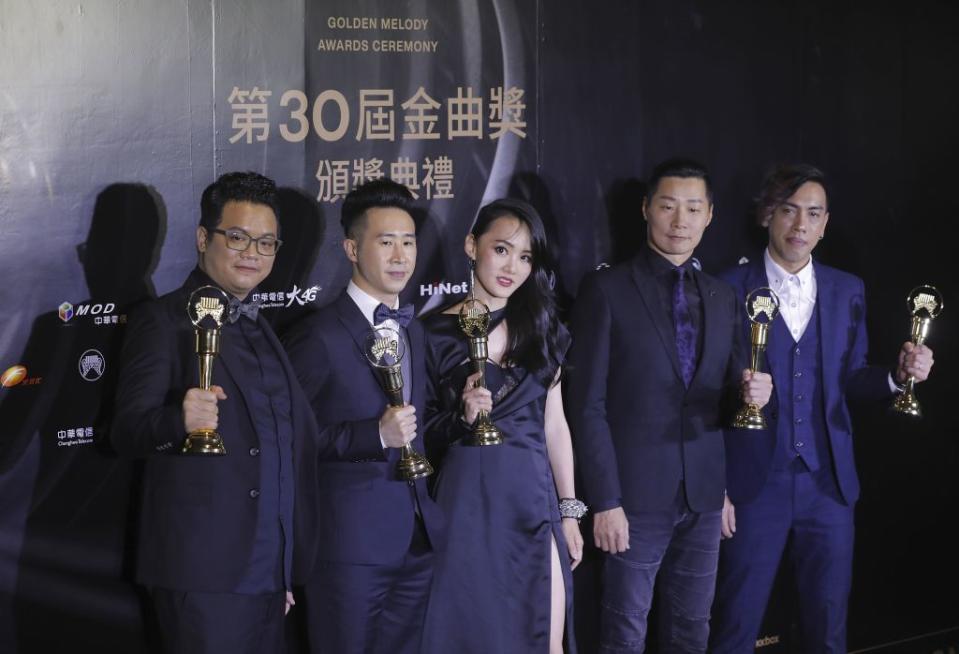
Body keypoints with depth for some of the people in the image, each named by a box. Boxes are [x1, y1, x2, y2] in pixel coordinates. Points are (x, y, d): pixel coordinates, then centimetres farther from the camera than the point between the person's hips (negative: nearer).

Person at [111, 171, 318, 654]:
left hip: (270, 572, 7)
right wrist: (180, 420, -32)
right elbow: (126, 433, -11)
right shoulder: (163, 321, -3)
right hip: (202, 569, -7)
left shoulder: (263, 330, 18)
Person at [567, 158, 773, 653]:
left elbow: (724, 399, 15)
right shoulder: (607, 290, -6)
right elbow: (589, 406, -9)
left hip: (705, 495, 5)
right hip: (637, 495, -5)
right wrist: (605, 500, -14)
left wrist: (748, 392, -8)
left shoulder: (722, 297, 10)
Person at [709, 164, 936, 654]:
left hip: (828, 484, 3)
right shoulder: (730, 289, -5)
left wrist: (898, 375, -10)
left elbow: (847, 379, 10)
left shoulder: (847, 291, 6)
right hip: (754, 484, -3)